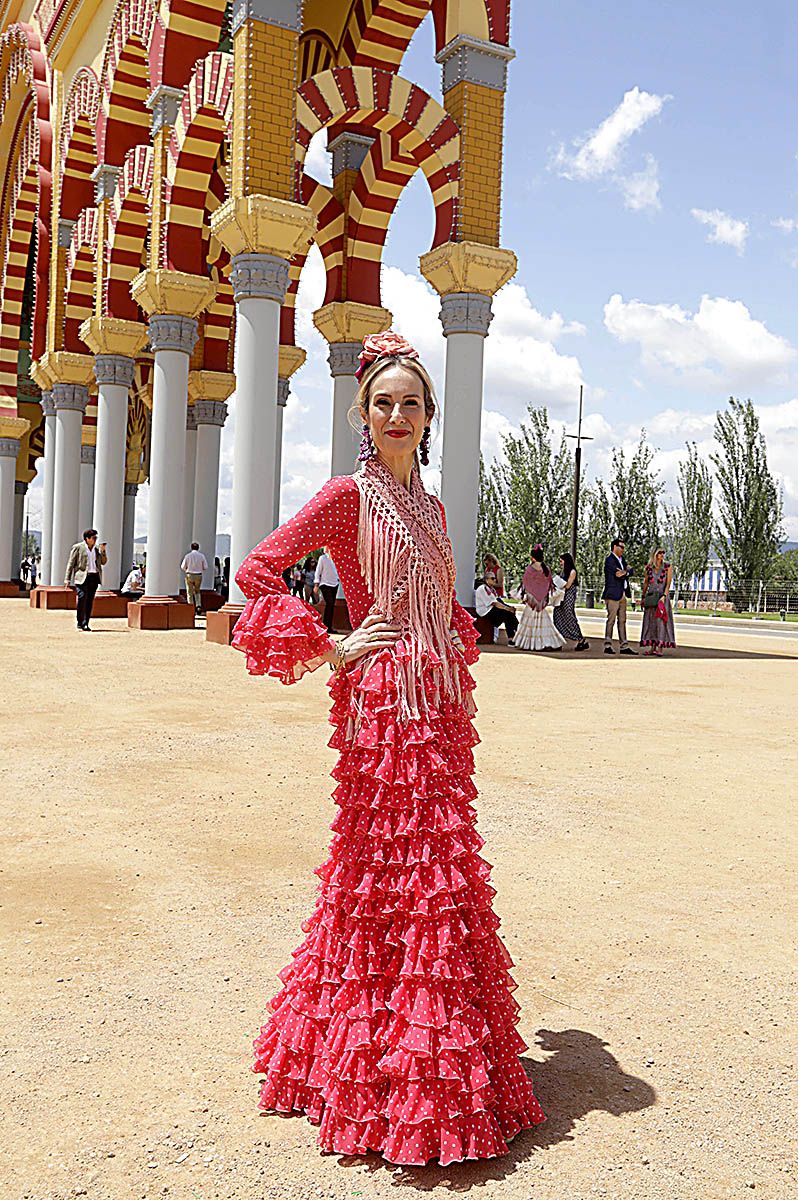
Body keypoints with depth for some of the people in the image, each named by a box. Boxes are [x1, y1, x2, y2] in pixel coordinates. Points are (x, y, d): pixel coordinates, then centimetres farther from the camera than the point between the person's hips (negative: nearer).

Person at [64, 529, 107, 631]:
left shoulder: (97, 549, 17)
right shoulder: (78, 547, 2)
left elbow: (103, 562, 19)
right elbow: (70, 563, 2)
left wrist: (102, 551, 2)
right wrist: (67, 579, -3)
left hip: (94, 577, 5)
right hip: (82, 577, -5)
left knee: (90, 601, 3)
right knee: (82, 598, -15)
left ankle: (85, 623, 10)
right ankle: (81, 623, -8)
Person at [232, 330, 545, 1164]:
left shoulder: (429, 507, 16)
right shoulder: (347, 496, -6)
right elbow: (257, 570, -12)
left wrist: (456, 674, 16)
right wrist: (332, 651, -12)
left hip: (438, 704, 7)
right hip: (383, 701, -7)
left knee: (437, 868, 13)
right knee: (393, 874, -2)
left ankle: (435, 1053, 30)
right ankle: (388, 1073, 13)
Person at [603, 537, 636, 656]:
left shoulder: (621, 559, 18)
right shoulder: (610, 560, -11)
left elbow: (630, 571, 6)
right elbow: (618, 575, -19)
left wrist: (625, 572, -13)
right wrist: (626, 571, -4)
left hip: (622, 595, 9)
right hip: (613, 594, -9)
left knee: (622, 620, 9)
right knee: (611, 620, -5)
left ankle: (624, 646, 10)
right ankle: (608, 645, 0)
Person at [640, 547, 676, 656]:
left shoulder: (668, 567, 0)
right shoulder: (649, 568, 7)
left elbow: (668, 583, -7)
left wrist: (664, 596, -17)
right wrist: (643, 597, 10)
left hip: (662, 595, -3)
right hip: (651, 597, 3)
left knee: (661, 620, -8)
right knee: (650, 621, 2)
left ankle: (660, 648, -7)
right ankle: (652, 647, 7)